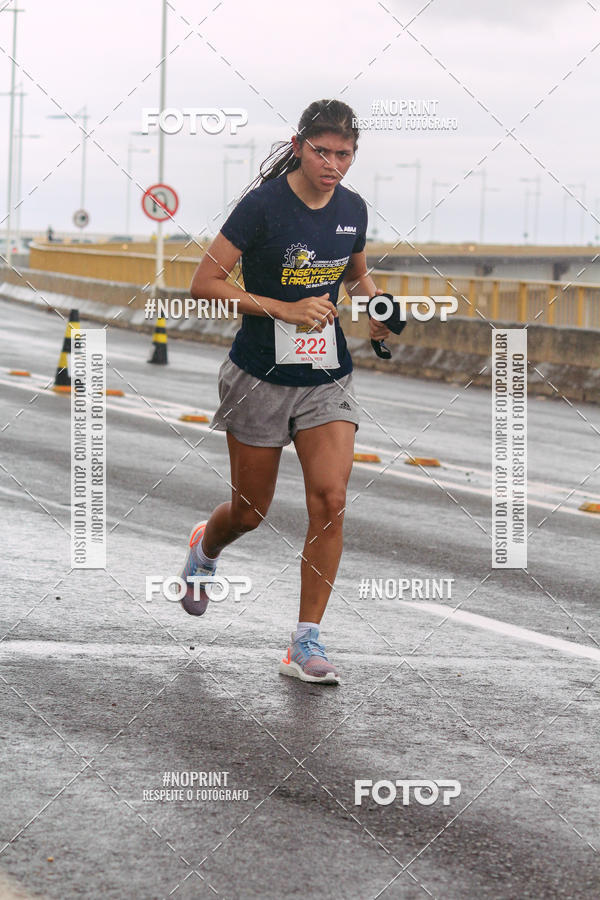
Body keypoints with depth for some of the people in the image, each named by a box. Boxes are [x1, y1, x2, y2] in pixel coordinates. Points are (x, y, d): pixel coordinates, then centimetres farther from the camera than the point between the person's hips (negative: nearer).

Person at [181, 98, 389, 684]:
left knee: (330, 500, -12)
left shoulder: (352, 208, 1)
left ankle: (306, 644, -4)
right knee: (249, 513, 9)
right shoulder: (264, 204, -16)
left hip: (328, 377, 3)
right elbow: (204, 283, -16)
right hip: (261, 376, -3)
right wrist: (285, 310, -23)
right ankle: (204, 549, 47)